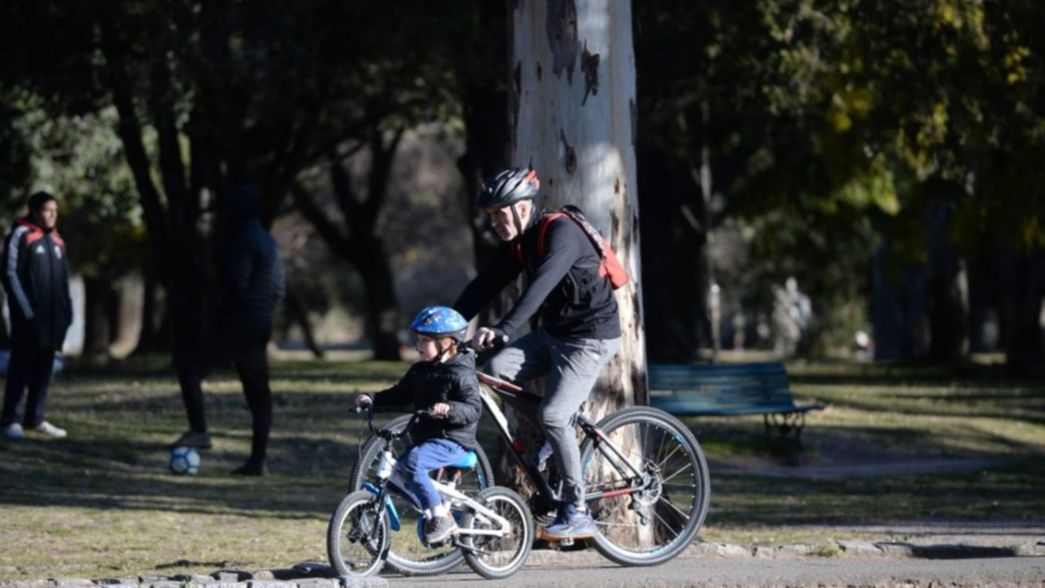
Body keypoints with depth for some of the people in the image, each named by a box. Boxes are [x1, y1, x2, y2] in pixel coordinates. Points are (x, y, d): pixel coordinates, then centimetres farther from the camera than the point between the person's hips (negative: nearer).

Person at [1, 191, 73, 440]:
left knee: (44, 369, 9)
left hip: (51, 317, 6)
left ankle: (35, 418, 15)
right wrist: (25, 310, -16)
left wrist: (67, 310, 8)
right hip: (29, 317, -6)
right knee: (21, 368, -5)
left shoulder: (56, 241, 14)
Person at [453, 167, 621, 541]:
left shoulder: (561, 233, -22)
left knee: (553, 415, -19)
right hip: (553, 332, 8)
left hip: (591, 337, -8)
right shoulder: (517, 243, 5)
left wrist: (503, 329, -46)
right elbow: (485, 286, 3)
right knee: (498, 369, -12)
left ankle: (577, 514, -11)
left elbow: (541, 285, -36)